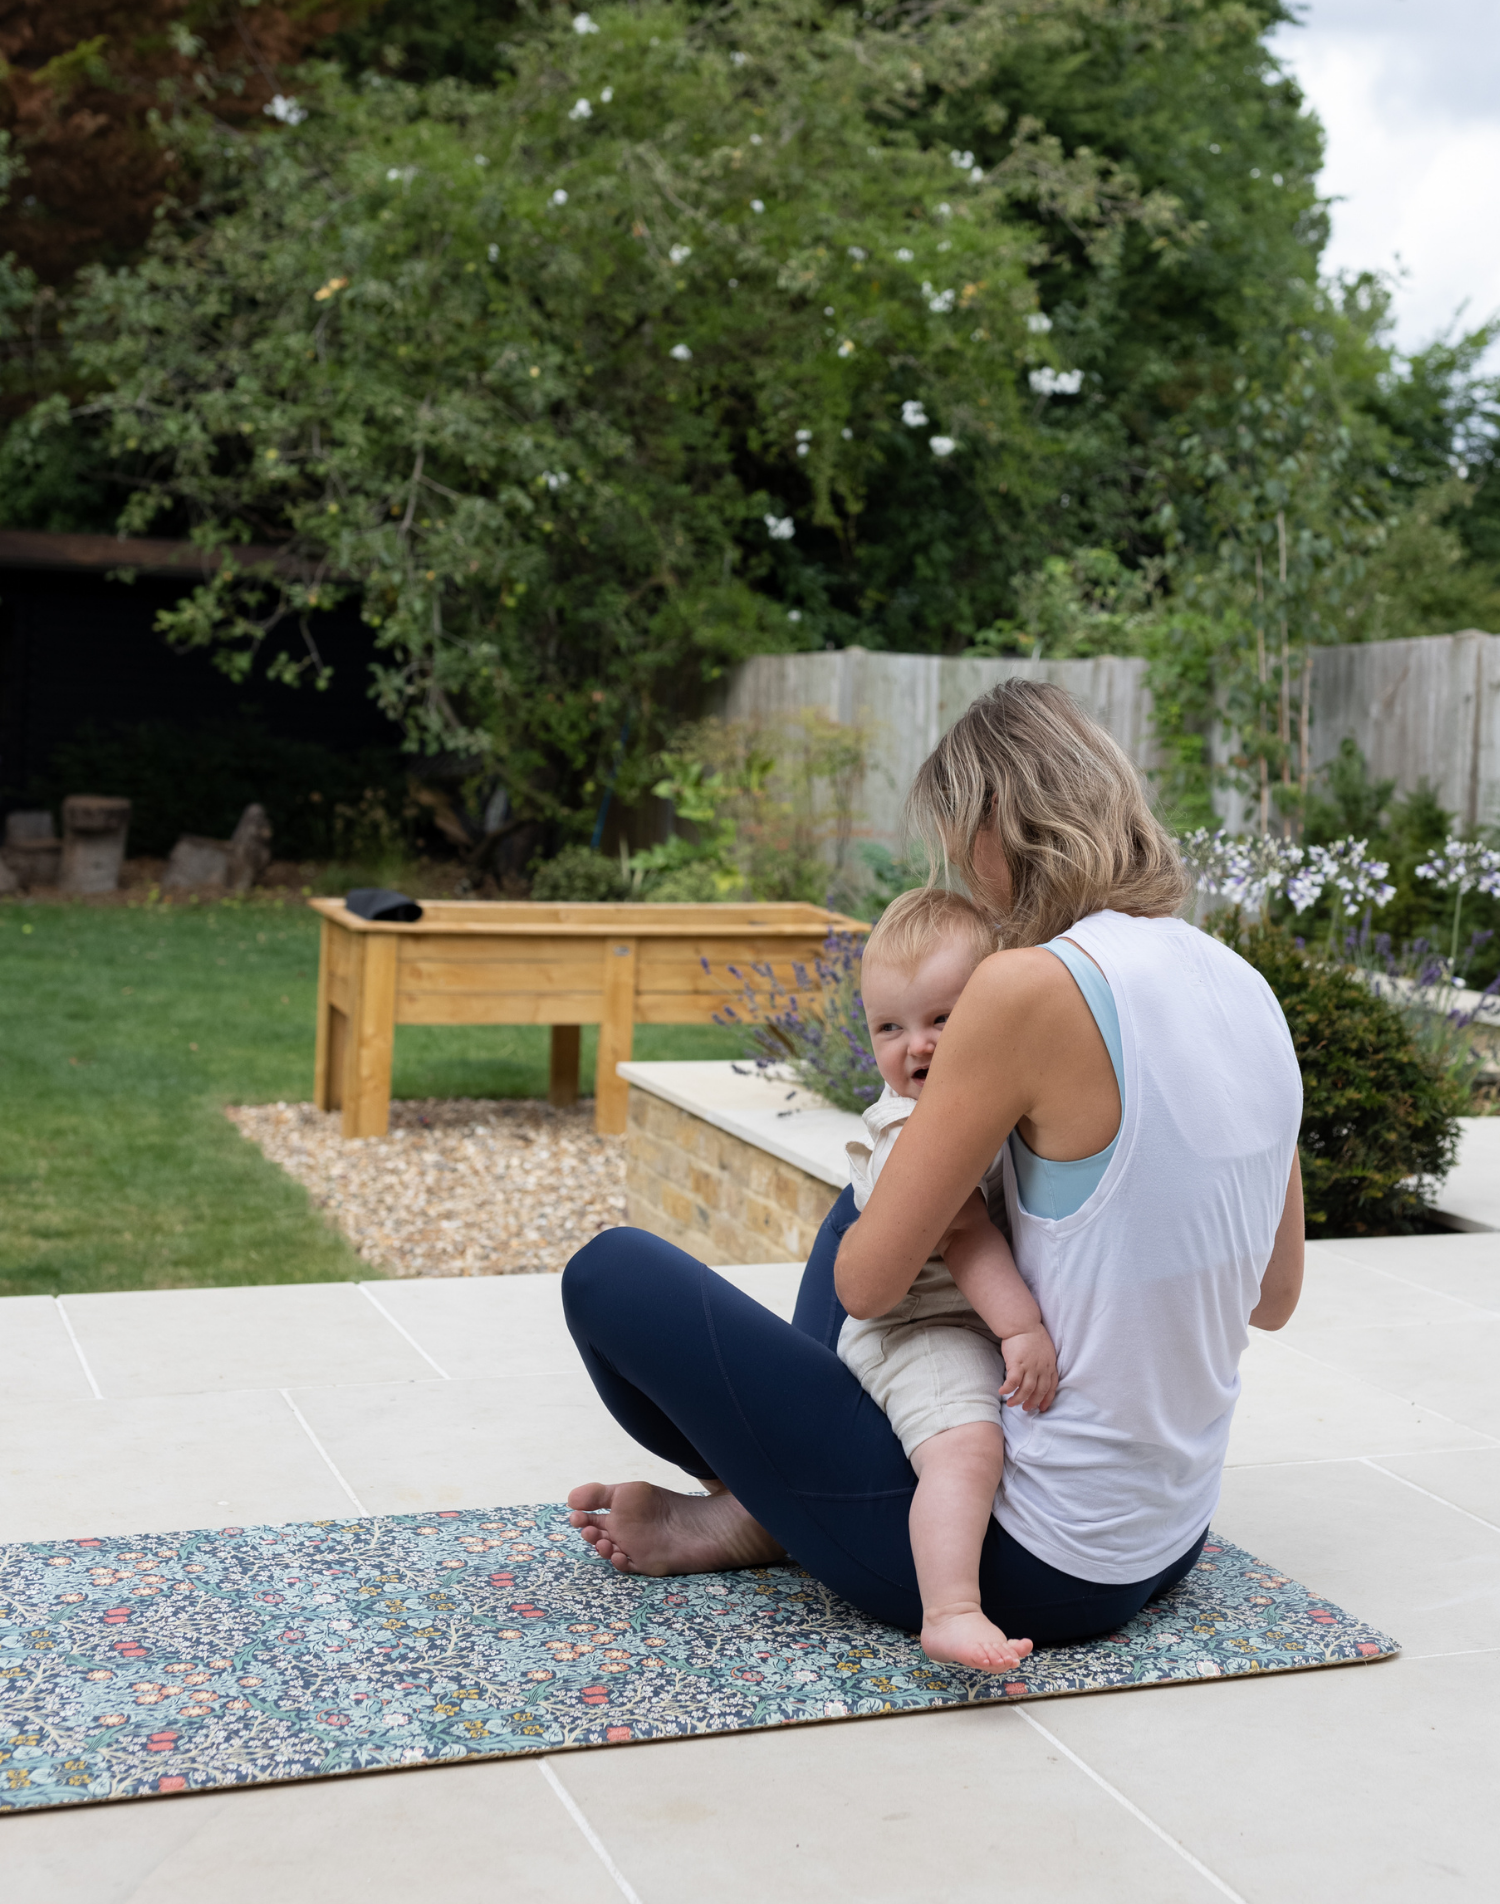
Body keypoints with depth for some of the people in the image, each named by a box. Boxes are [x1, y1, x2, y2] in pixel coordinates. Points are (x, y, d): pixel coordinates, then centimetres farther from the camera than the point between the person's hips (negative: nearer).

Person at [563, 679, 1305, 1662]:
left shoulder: (1032, 985, -23)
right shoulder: (1246, 988, 2)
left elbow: (865, 1282, -15)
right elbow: (1273, 1297, 13)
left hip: (1041, 1565, -8)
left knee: (610, 1275, -1)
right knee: (859, 1200, 28)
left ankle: (764, 1517, 21)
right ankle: (764, 1503, 25)